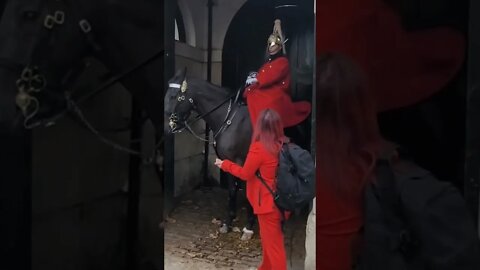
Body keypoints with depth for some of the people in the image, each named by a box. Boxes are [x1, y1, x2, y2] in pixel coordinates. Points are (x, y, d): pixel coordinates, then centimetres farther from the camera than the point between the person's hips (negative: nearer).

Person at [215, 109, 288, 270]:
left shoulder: (259, 147, -20)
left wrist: (225, 164, 4)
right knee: (269, 239, 25)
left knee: (273, 244, 6)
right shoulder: (285, 145, -2)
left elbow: (245, 174, -10)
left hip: (268, 203, -7)